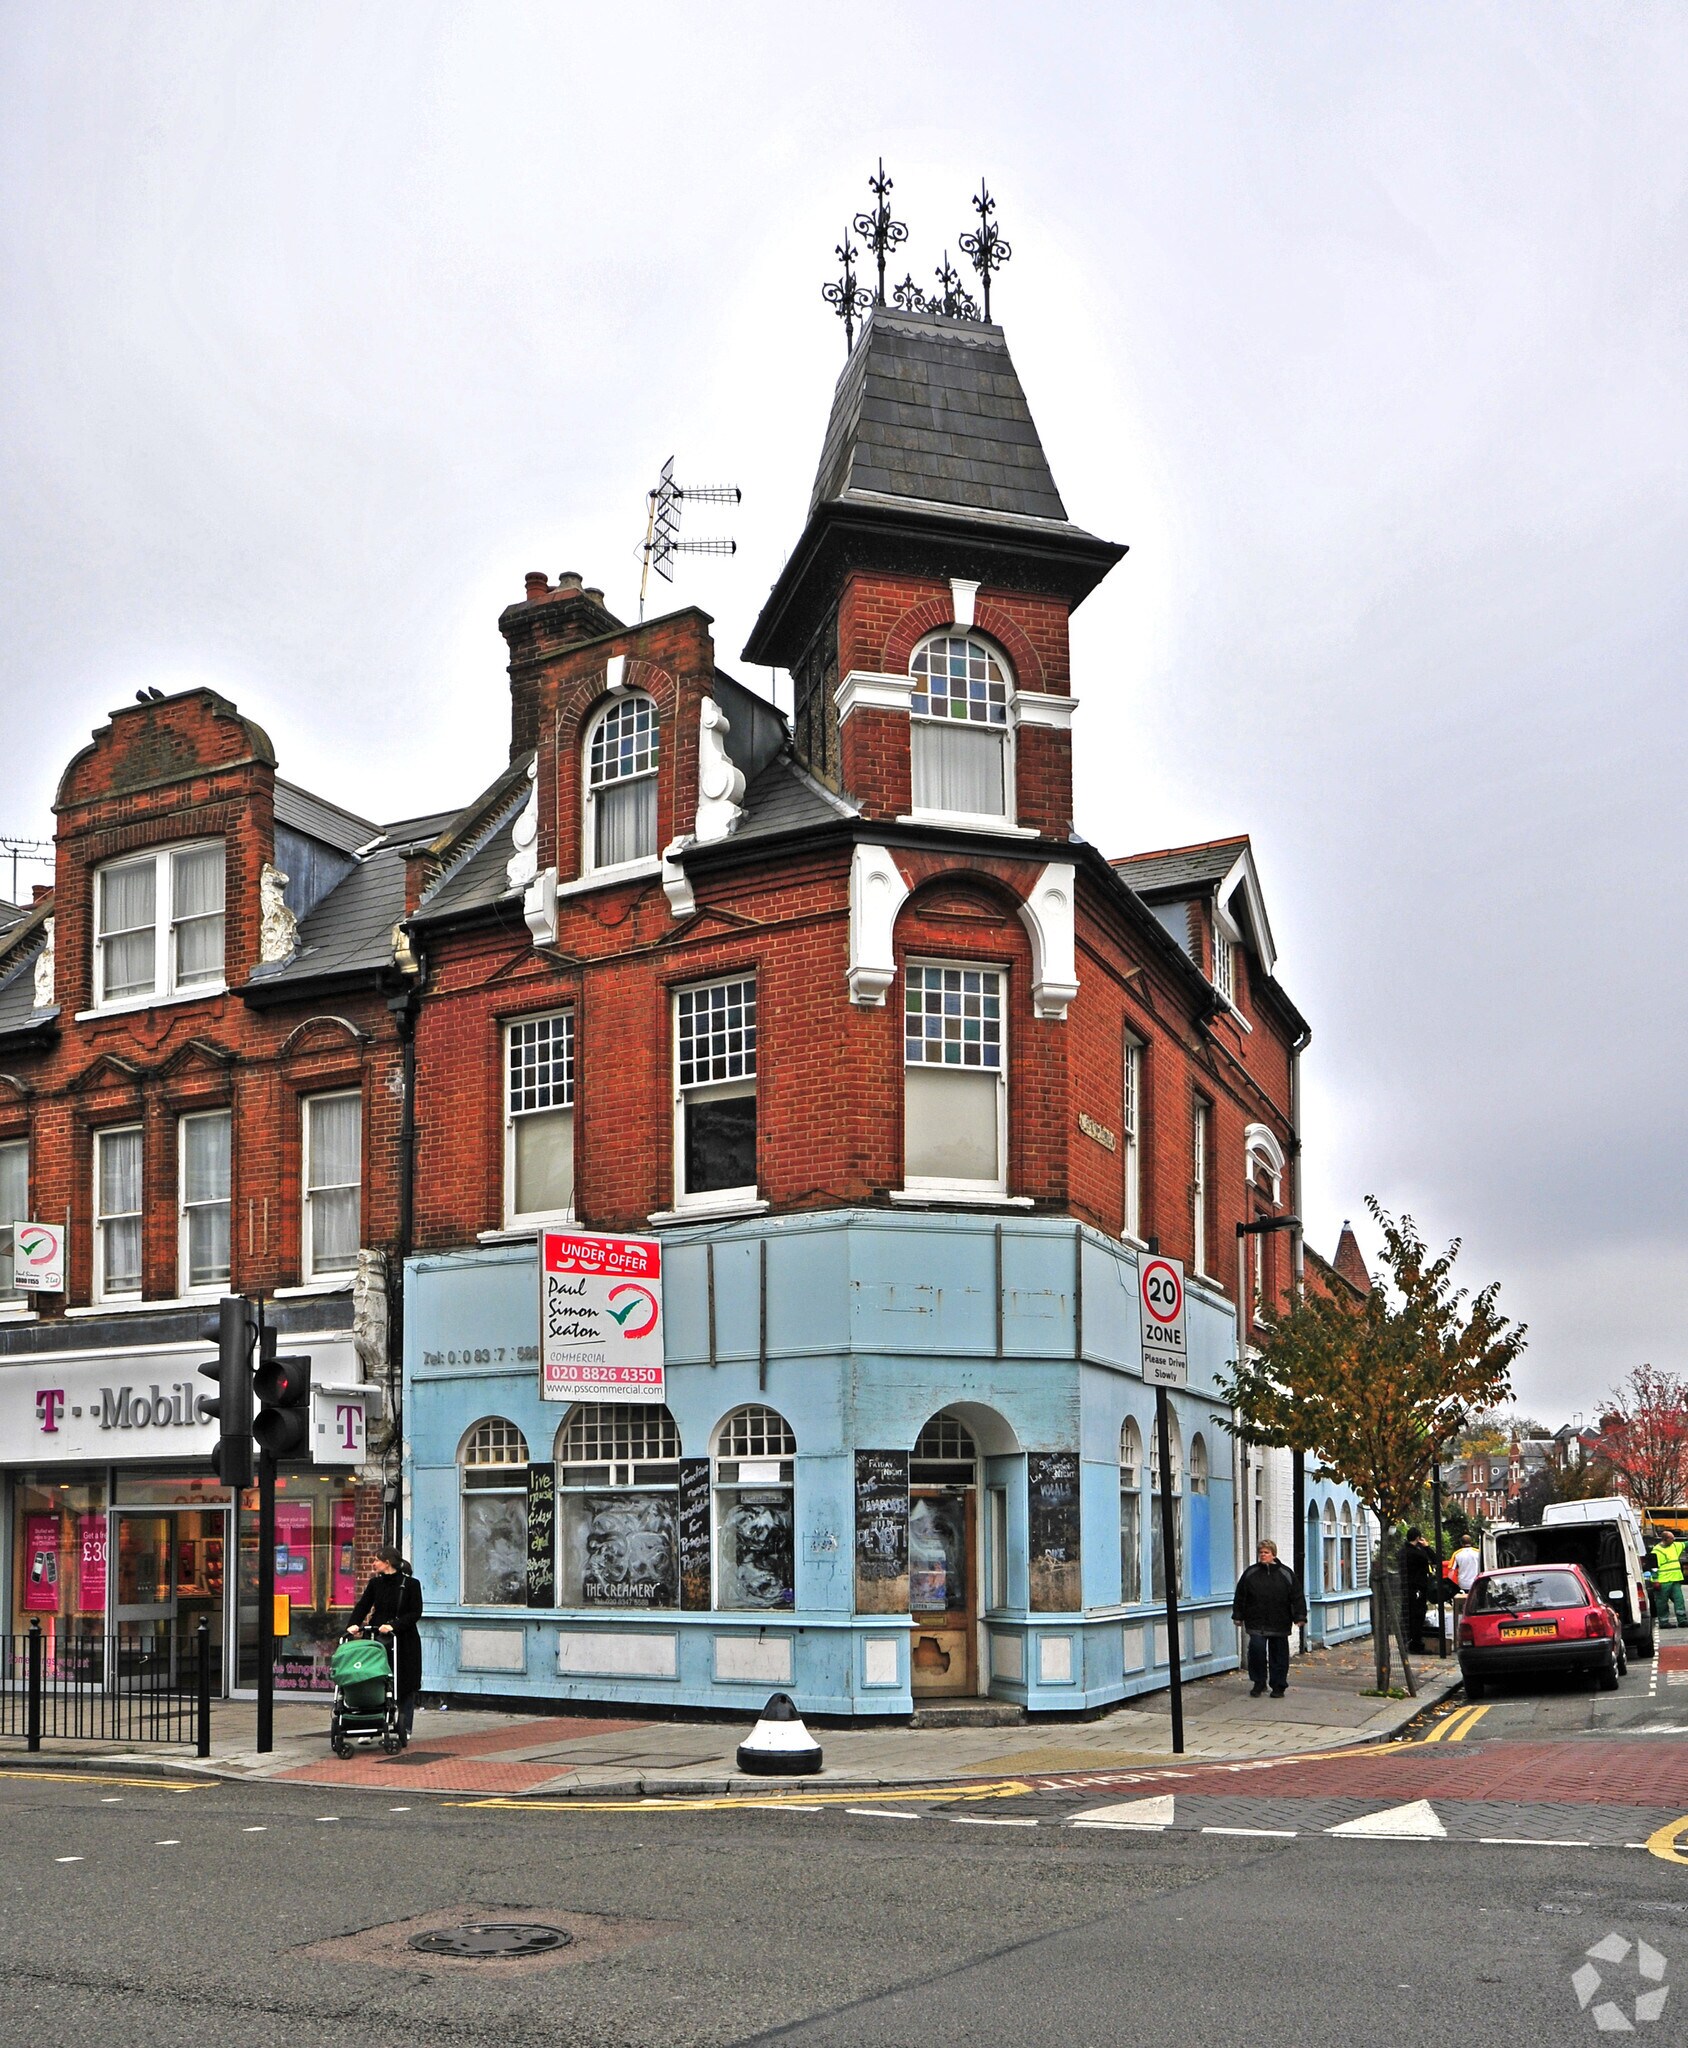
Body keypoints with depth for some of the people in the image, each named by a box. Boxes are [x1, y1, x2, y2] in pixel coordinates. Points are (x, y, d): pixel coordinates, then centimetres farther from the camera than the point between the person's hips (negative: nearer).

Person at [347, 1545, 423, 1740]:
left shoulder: (410, 1584, -5)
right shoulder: (375, 1583, 6)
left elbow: (415, 1613, -9)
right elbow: (363, 1605, 2)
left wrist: (393, 1626, -20)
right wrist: (355, 1624, -17)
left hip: (404, 1641, -3)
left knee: (405, 1687, 3)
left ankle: (404, 1730, 13)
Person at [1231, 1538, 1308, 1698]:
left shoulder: (1285, 1574, 2)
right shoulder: (1250, 1573, 5)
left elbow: (1297, 1596, 3)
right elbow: (1240, 1596, 10)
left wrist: (1300, 1617, -4)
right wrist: (1238, 1616, 7)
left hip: (1279, 1624, 0)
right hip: (1256, 1623, 0)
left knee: (1279, 1655, 5)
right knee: (1257, 1649, -13)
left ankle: (1278, 1686, 17)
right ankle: (1258, 1683, 4)